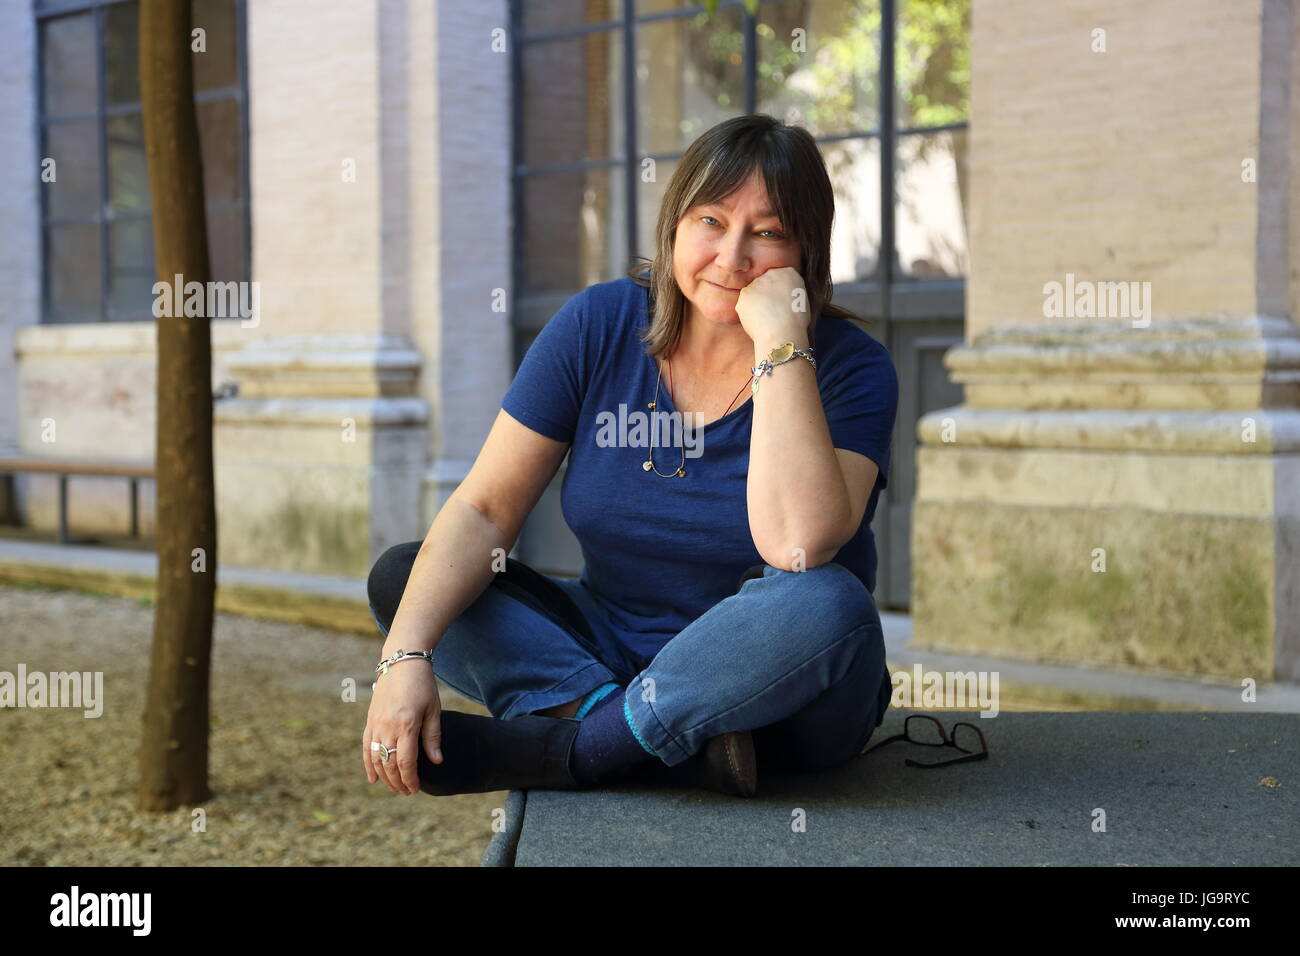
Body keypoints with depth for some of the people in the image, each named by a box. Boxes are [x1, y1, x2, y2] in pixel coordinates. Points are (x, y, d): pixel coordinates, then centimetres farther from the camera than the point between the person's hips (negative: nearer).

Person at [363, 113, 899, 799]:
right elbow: (483, 511, -9)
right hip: (606, 649, 3)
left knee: (825, 604, -35)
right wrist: (406, 653, -24)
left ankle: (548, 749, -23)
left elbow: (797, 543, -31)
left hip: (772, 698, -3)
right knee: (400, 577, -10)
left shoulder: (849, 367, -13)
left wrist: (779, 341, -29)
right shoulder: (599, 326, -5)